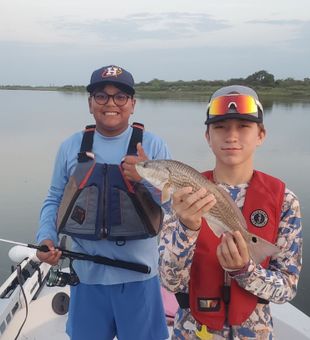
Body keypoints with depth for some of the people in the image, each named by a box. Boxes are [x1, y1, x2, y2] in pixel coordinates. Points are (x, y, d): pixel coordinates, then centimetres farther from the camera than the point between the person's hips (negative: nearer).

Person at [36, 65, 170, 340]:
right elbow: (55, 200, 7)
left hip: (139, 275, -2)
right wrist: (46, 237, -9)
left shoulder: (153, 146, -4)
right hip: (86, 274, 2)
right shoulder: (71, 147, 2)